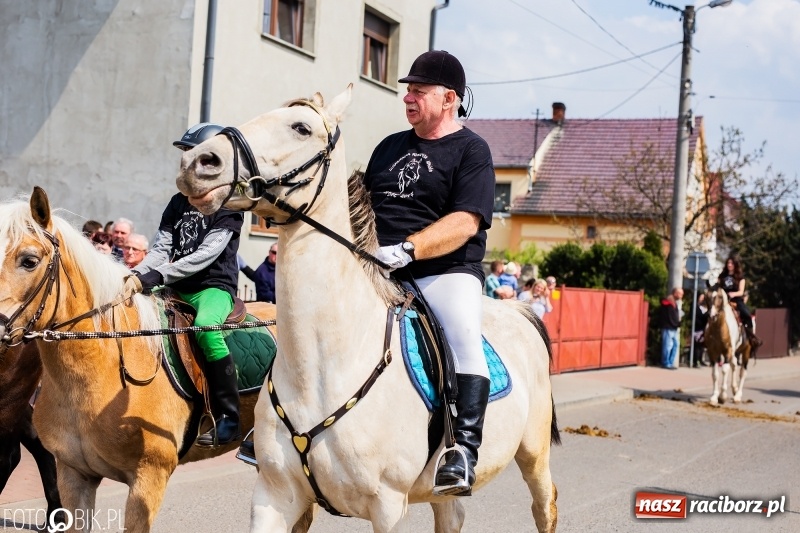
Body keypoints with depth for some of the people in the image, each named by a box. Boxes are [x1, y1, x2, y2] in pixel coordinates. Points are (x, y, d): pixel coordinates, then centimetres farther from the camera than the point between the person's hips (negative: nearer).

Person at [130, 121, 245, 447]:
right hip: (177, 289, 7)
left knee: (206, 327, -37)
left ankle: (229, 419, -29)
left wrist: (158, 275, -25)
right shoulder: (178, 203, 14)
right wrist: (137, 274, -14)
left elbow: (206, 254, -17)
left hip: (214, 286, -7)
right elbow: (161, 248, 7)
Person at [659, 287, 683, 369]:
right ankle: (666, 363, -4)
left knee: (675, 345, 10)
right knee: (668, 346, -8)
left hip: (673, 328, 10)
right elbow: (670, 317, -16)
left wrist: (678, 325, 6)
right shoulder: (669, 302, -11)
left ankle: (670, 363, 15)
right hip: (668, 328, -10)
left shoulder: (675, 303, 20)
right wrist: (677, 325, -9)